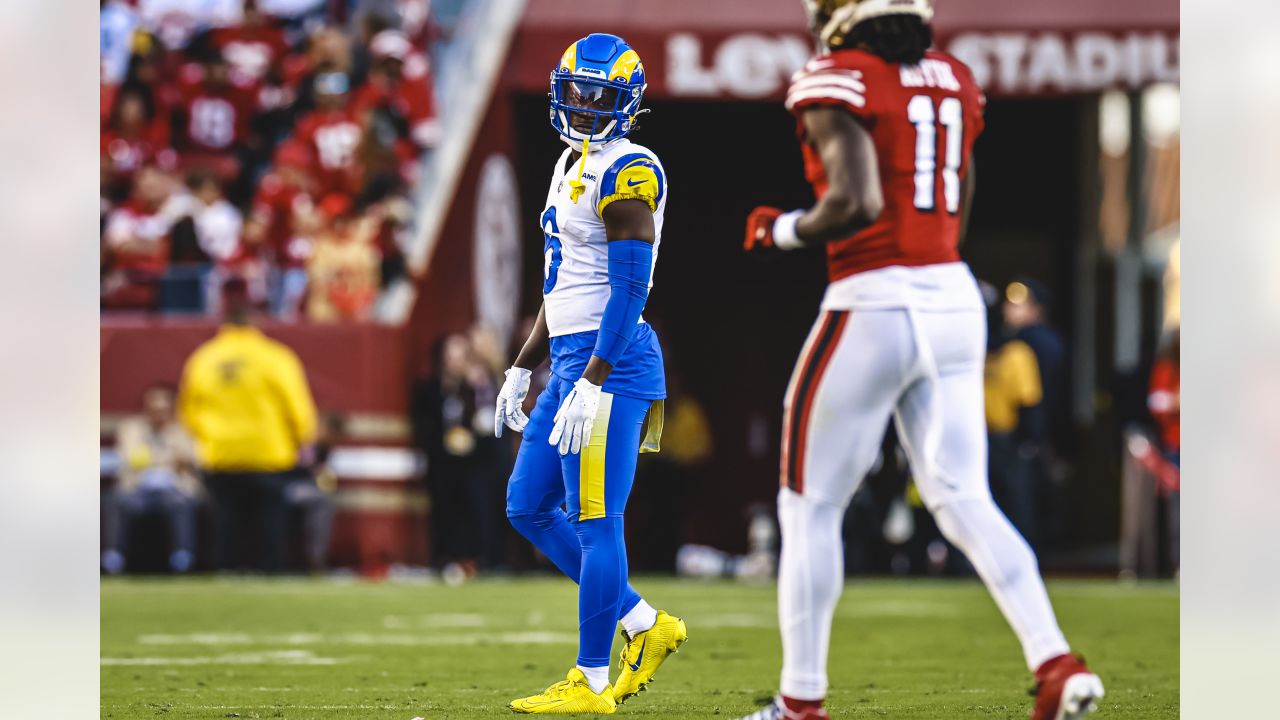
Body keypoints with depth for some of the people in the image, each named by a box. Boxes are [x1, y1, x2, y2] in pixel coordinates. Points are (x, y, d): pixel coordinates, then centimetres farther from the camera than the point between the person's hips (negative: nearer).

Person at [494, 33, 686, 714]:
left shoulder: (626, 173, -13)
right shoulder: (573, 165, 17)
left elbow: (629, 287, -19)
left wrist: (593, 382, -23)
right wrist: (521, 369, 24)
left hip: (610, 360, -10)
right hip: (572, 361, 10)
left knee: (594, 522, -6)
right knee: (528, 508, 13)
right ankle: (645, 627, 19)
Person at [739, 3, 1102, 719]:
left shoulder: (837, 82, -11)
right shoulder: (955, 79, 12)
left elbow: (856, 204, -22)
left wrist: (783, 231, -6)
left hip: (873, 309, -6)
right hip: (956, 302, 6)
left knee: (811, 505, 6)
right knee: (964, 500, 8)